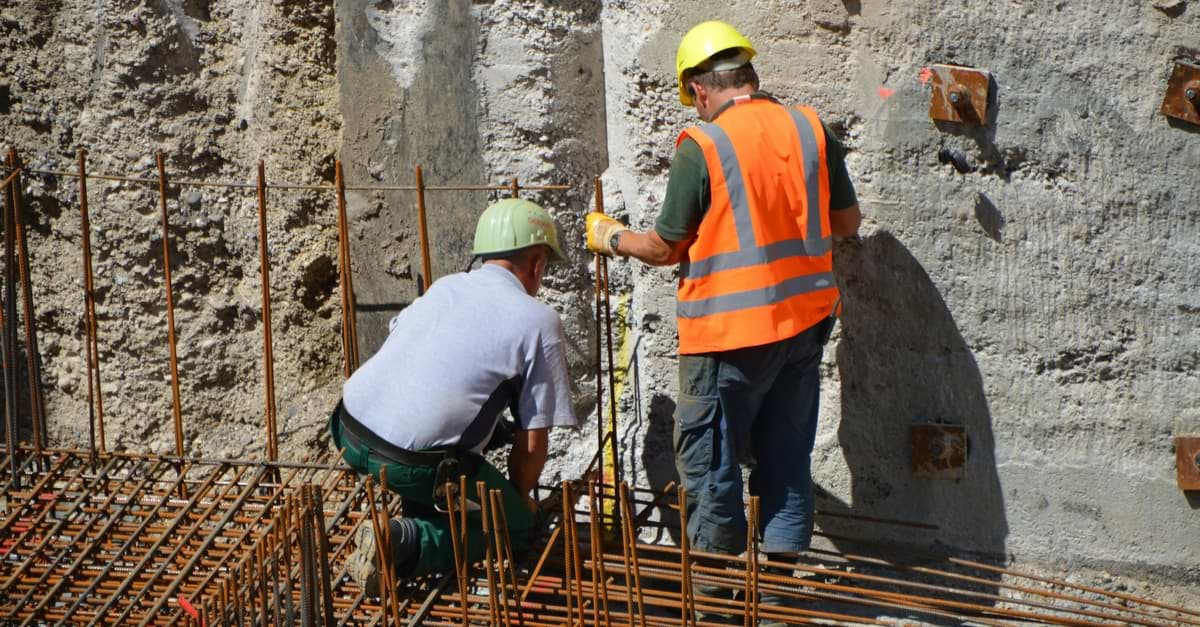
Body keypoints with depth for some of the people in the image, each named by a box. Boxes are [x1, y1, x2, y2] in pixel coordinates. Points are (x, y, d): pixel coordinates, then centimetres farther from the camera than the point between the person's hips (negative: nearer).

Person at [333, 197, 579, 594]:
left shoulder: (443, 287, 17)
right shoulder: (540, 322, 0)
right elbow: (533, 439, 0)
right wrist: (519, 497, 21)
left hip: (350, 432, 7)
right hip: (411, 463, -7)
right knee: (516, 528, 12)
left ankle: (423, 517, 23)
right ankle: (408, 543, -9)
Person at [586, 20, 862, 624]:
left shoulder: (701, 146, -13)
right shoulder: (810, 129, 1)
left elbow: (667, 247, -6)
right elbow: (847, 221, 9)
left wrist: (612, 238, 13)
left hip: (731, 329, -5)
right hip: (806, 319, 6)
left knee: (708, 455, 8)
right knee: (785, 454, 15)